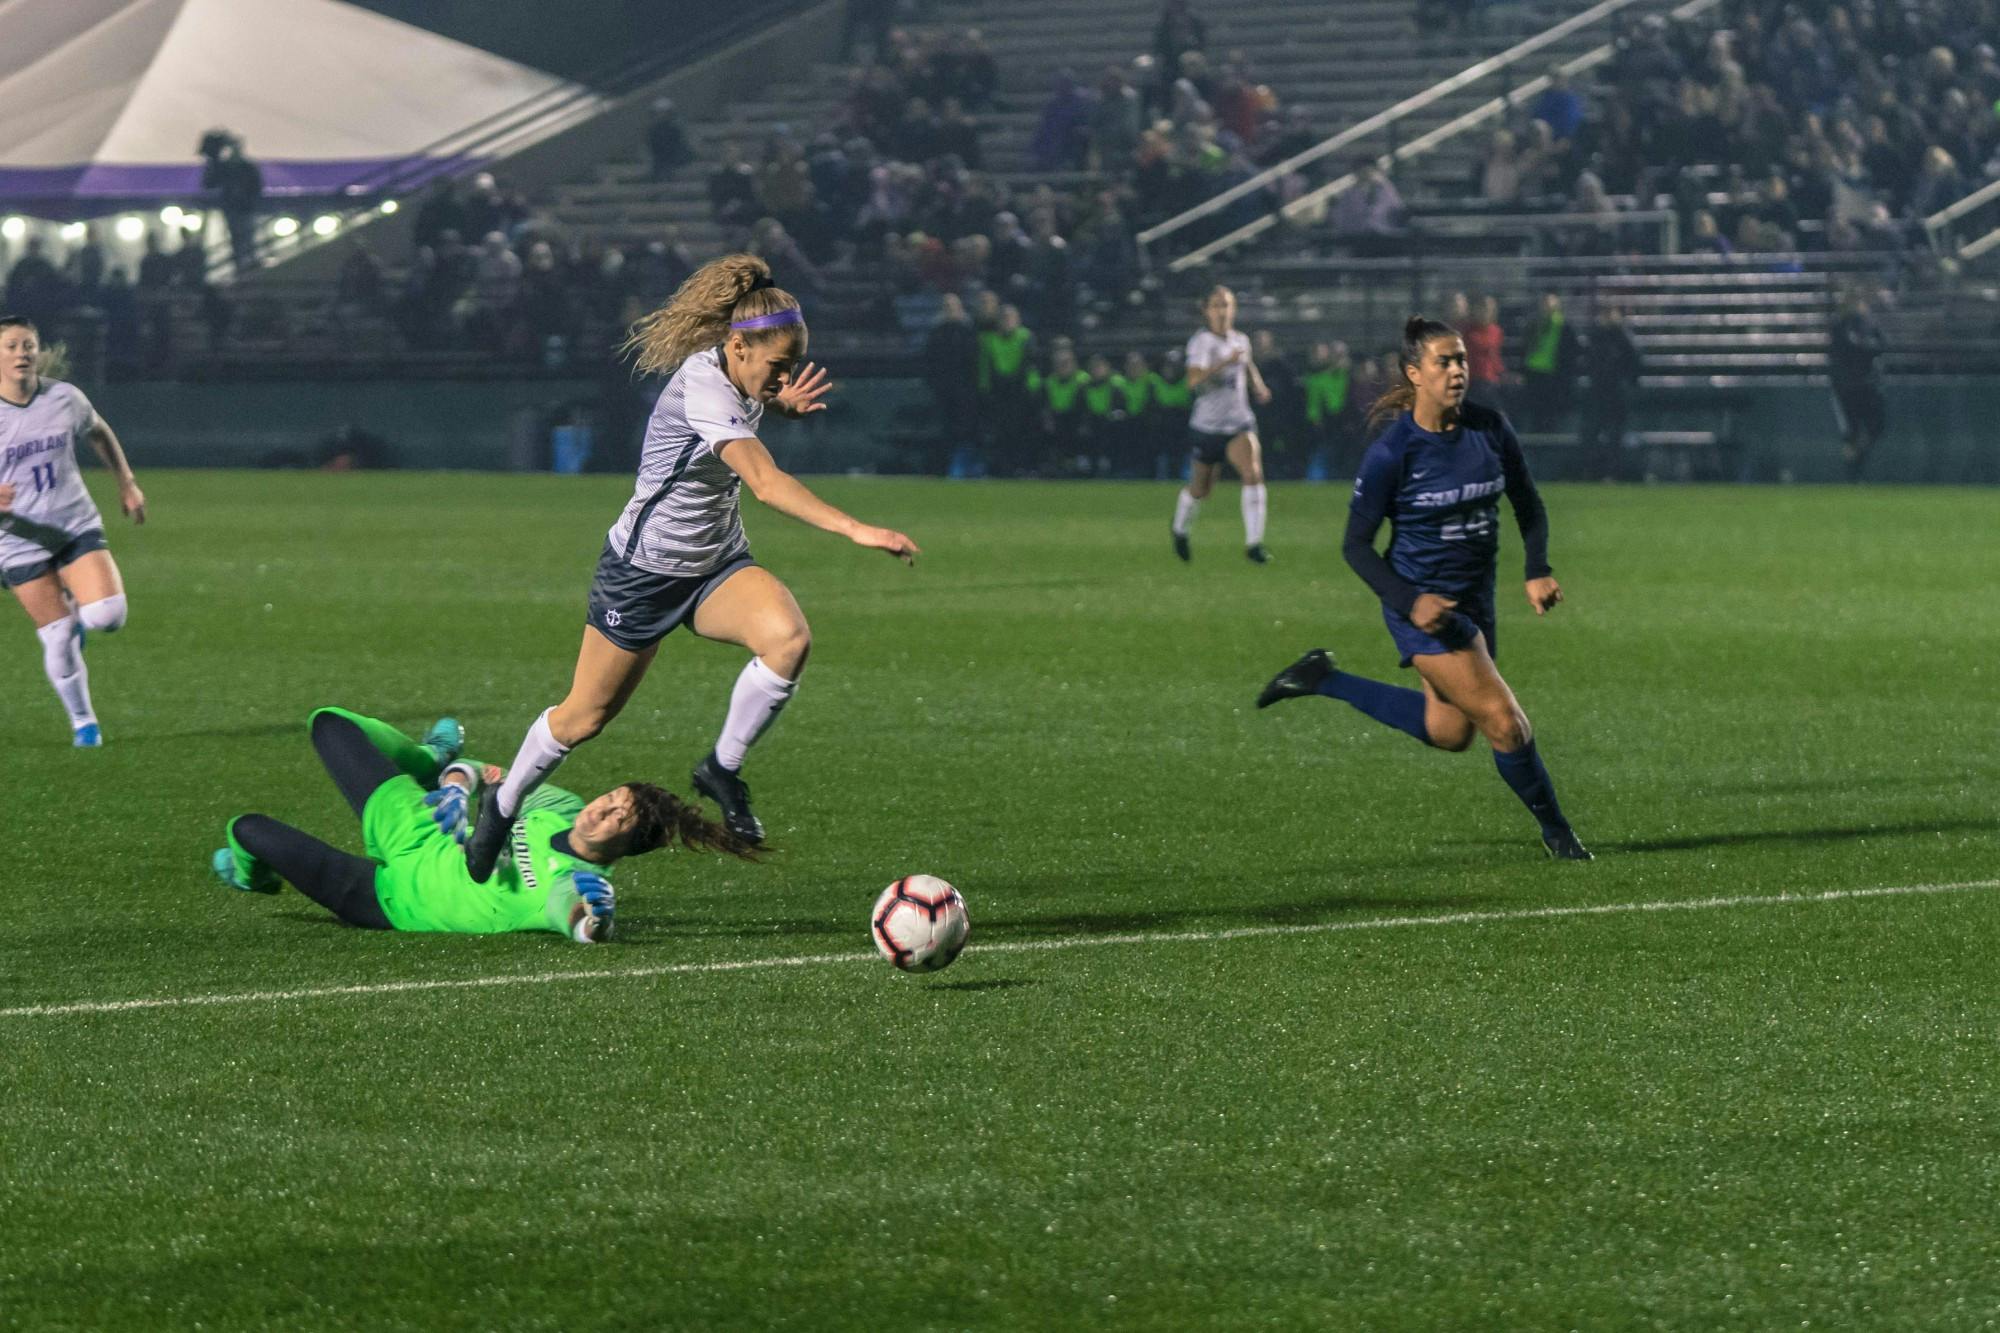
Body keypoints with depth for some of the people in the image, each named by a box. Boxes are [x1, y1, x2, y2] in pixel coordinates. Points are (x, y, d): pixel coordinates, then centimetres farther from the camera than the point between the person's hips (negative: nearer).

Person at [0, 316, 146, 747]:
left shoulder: (65, 399, -4)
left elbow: (99, 432, 19)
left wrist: (127, 483, 16)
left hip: (77, 523, 2)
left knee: (107, 616, -18)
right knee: (58, 640, -4)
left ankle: (77, 608, 20)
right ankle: (83, 721, 18)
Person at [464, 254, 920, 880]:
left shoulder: (735, 375, -5)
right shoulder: (701, 390, -31)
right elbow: (766, 482, -44)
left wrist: (780, 403, 2)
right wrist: (855, 529, -53)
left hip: (717, 566, 7)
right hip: (642, 571, -7)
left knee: (788, 638, -25)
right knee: (586, 716, 7)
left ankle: (723, 769, -5)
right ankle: (502, 807, 35)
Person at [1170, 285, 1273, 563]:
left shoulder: (1241, 341, 5)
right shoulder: (1200, 342, -13)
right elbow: (1193, 380, -30)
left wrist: (1258, 385, 11)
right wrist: (1224, 363, -40)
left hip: (1239, 423, 3)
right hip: (1206, 425, -3)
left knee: (1253, 472, -23)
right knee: (1199, 489, 12)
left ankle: (1254, 542, -22)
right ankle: (1180, 531, 44)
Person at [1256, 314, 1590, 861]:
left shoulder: (1490, 428, -4)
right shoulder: (1391, 452, -18)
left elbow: (1528, 504, 10)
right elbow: (1356, 544, -11)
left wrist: (1538, 571, -5)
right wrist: (1409, 603, -23)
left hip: (1475, 599, 7)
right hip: (1424, 601, -7)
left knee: (1450, 731, 18)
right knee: (1505, 723, -10)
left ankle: (1323, 679, 30)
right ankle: (1556, 832, 11)